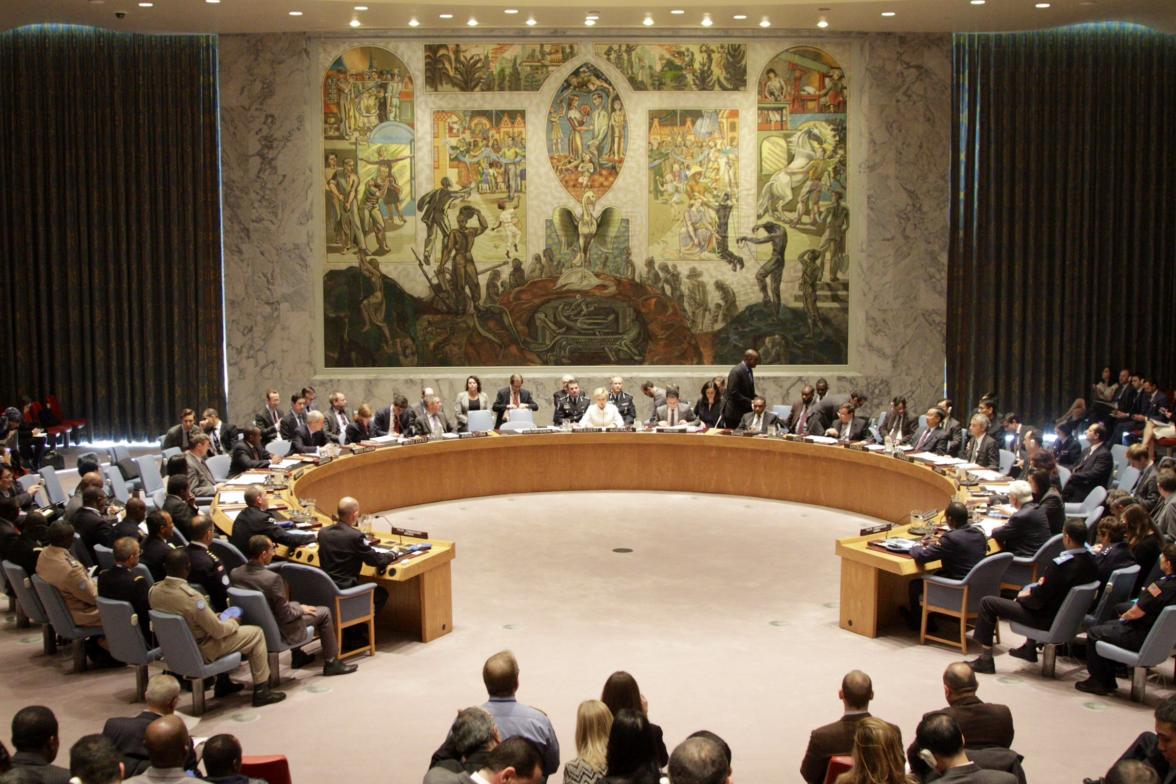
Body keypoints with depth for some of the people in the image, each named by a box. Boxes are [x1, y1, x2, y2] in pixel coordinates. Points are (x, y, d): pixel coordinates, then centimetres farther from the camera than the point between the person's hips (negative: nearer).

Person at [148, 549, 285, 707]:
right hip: (200, 652, -7)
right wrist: (233, 623, -1)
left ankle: (223, 683, 37)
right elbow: (218, 631, -23)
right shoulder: (192, 597, -33)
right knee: (256, 633, 7)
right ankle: (261, 691, 12)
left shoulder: (153, 591, -11)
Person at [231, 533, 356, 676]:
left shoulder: (234, 573, -11)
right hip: (278, 631, -7)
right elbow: (285, 615, -23)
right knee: (324, 612, 13)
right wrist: (301, 609, -1)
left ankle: (297, 655, 42)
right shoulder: (272, 578, -32)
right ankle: (331, 662, 24)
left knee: (295, 605, 34)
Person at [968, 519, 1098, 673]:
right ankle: (1030, 648, 41)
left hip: (1048, 619, -8)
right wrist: (1045, 582, 3)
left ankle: (986, 659, 9)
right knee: (1030, 588, 37)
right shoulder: (1091, 562, -7)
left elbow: (1038, 600, -21)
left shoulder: (1060, 565, -30)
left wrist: (1021, 597, -2)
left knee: (987, 603, 0)